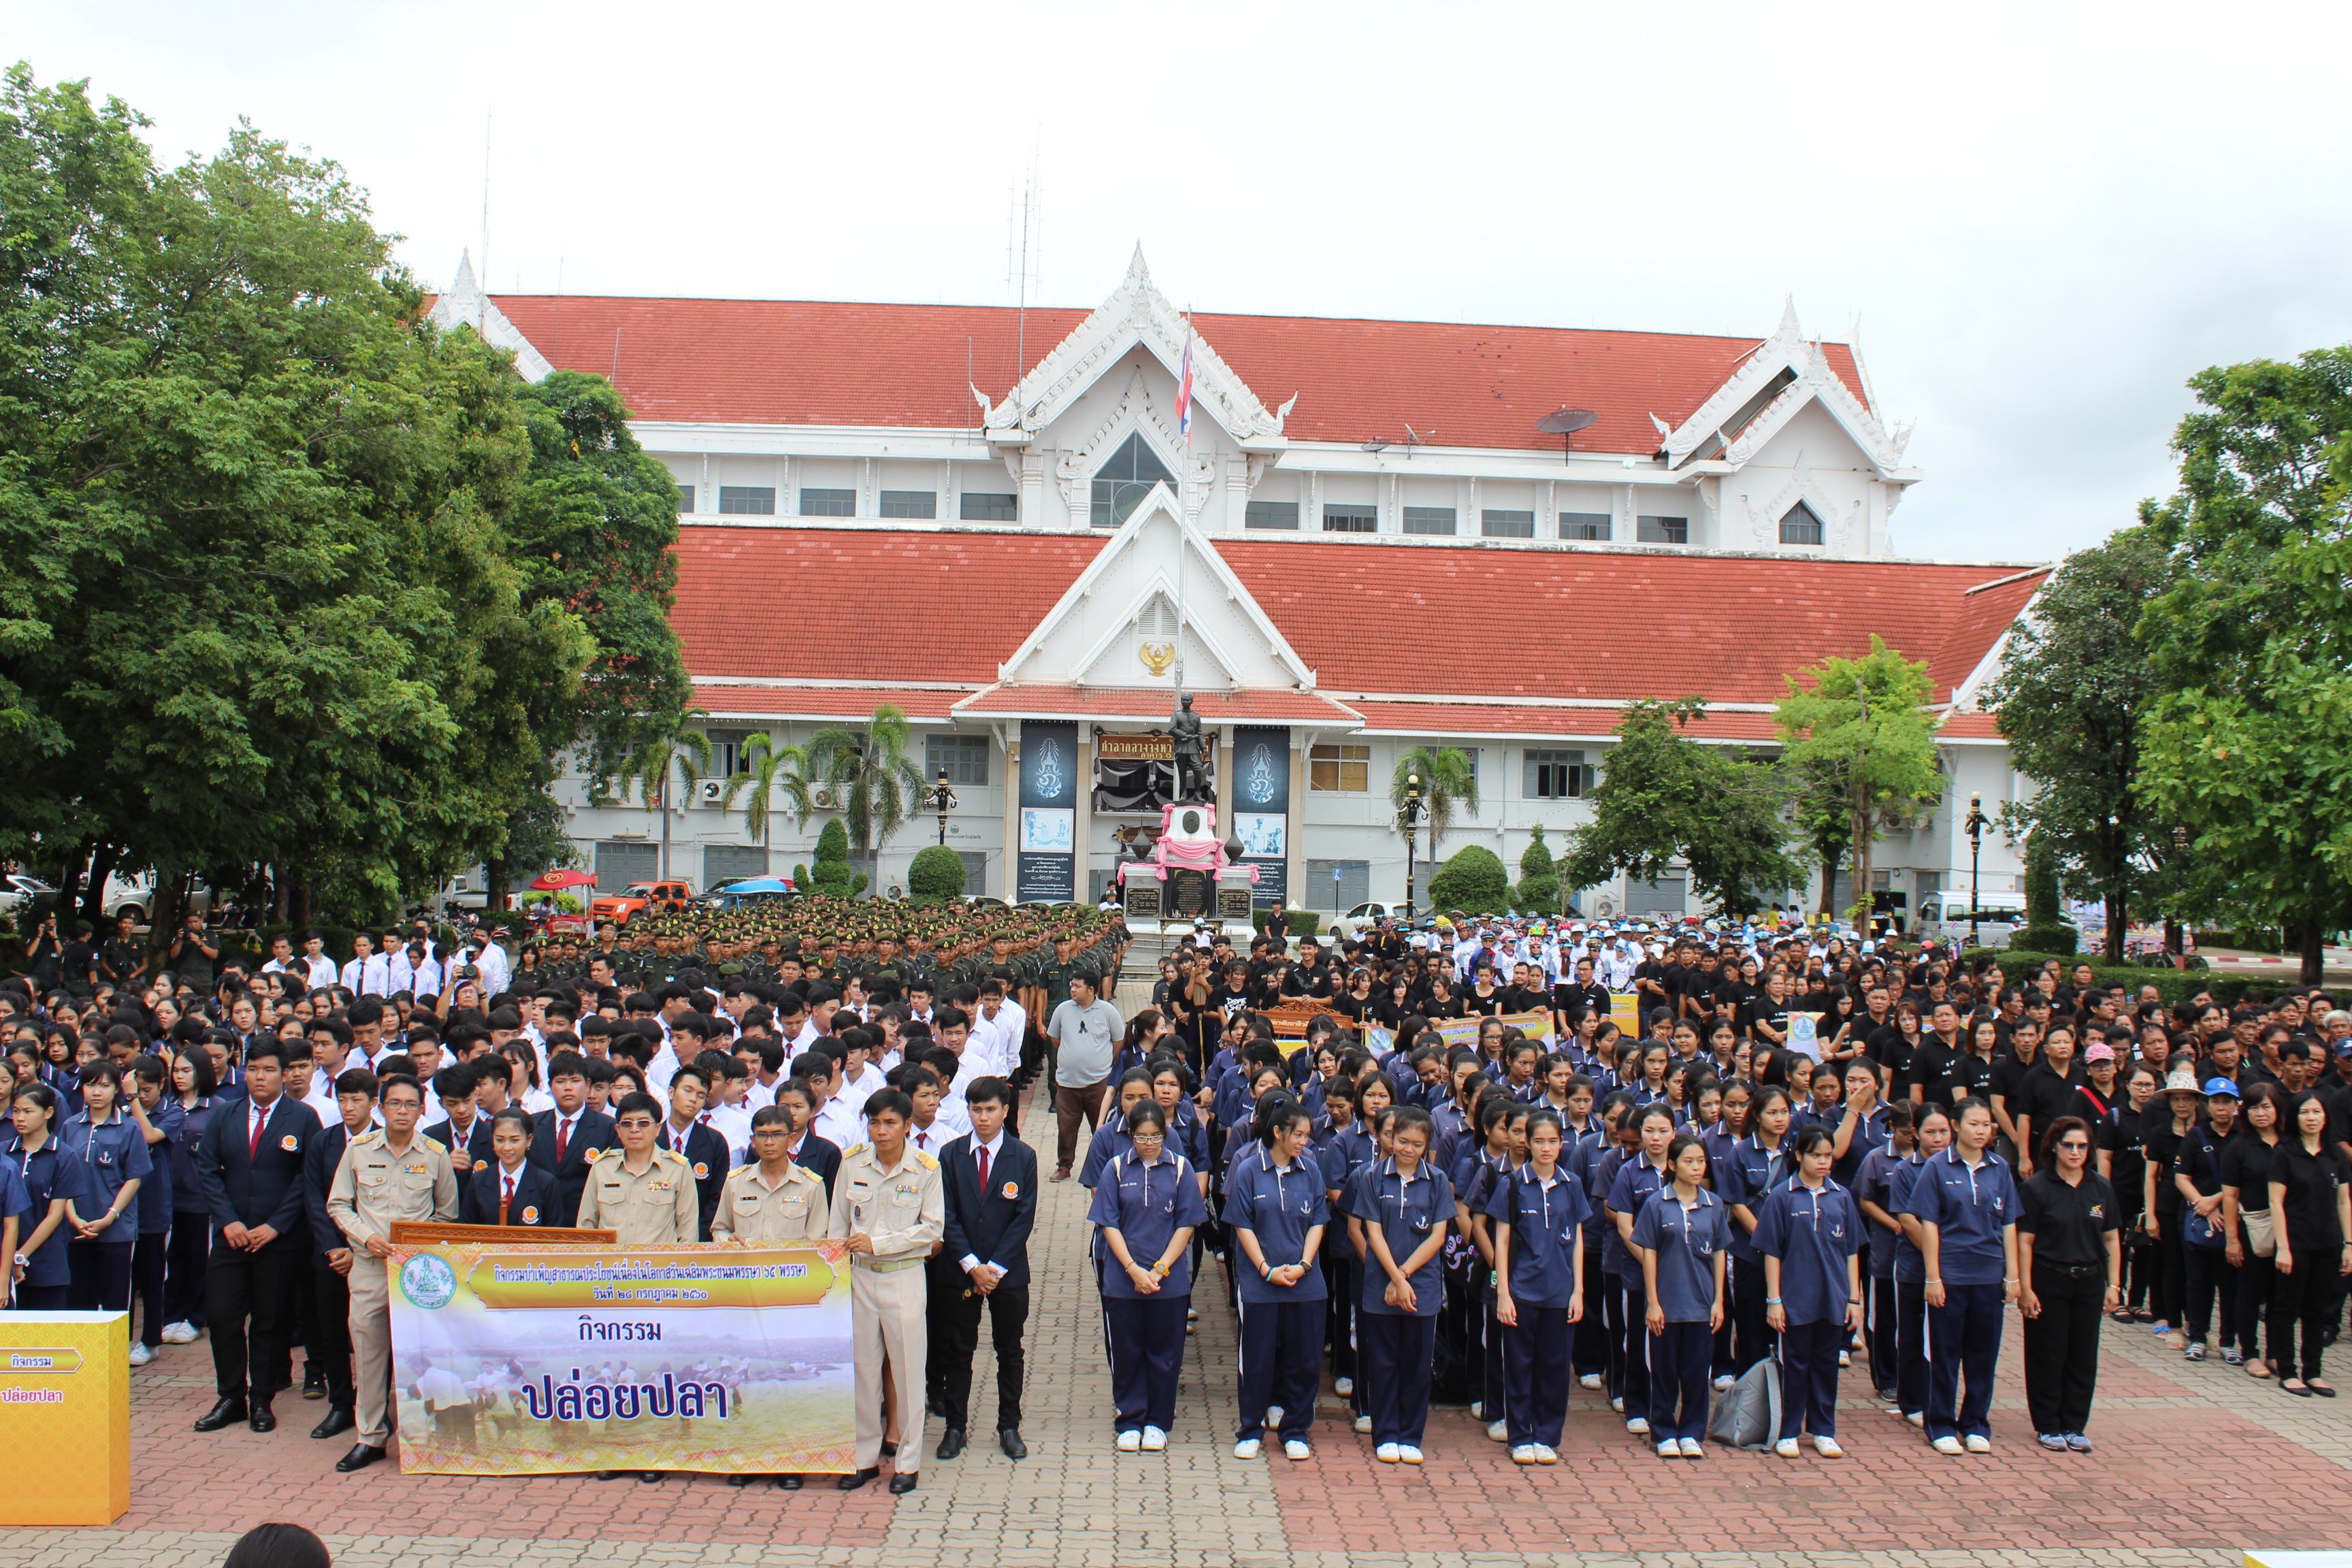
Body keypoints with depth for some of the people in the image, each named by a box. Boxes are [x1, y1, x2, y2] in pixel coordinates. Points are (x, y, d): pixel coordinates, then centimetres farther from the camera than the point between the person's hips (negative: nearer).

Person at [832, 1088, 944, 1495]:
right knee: (862, 1367, 8)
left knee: (908, 1369, 2)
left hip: (905, 1276, -3)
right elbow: (839, 1224, 8)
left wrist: (879, 1244, -14)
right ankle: (864, 1457, 20)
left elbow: (933, 1227, -7)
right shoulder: (852, 1162, 0)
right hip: (859, 1276, 3)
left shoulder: (926, 1168, -8)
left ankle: (908, 1461, 14)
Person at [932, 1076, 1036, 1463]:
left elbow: (1024, 1217, -6)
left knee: (1009, 1351, 8)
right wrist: (971, 1265, -11)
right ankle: (954, 1427, 16)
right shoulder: (951, 1155, 0)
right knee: (957, 1351, 6)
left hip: (1009, 1271, 0)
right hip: (959, 1270, 1)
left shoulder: (1023, 1157, -2)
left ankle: (1009, 1427, 18)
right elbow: (948, 1216, -2)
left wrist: (996, 1267, -12)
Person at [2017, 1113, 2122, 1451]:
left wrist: (2114, 1285, 4)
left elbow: (2111, 1239, 9)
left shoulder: (2102, 1188, 5)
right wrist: (2025, 1289, -12)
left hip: (2089, 1282, 4)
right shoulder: (2036, 1188, -7)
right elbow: (2024, 1241, -8)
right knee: (2048, 1356, 4)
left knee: (2084, 1357, 8)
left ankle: (2074, 1426, 19)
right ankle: (2047, 1426, 15)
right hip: (2048, 1281, -4)